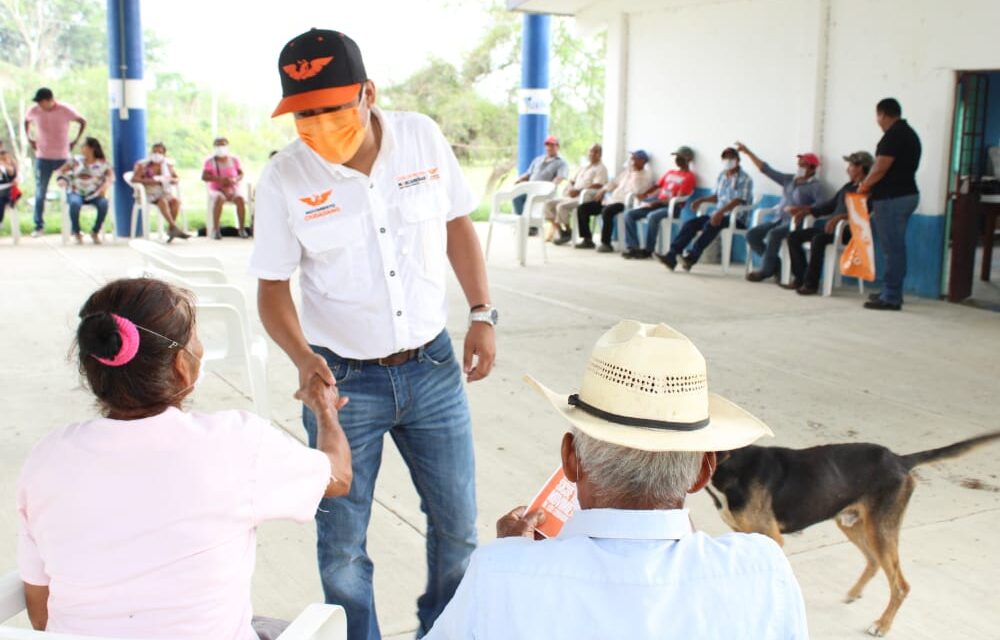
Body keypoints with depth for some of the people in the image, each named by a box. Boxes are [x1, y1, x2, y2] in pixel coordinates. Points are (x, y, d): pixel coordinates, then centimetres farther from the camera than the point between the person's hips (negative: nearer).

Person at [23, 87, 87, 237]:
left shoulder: (66, 110, -10)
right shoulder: (34, 111, -4)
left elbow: (83, 122, 4)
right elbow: (26, 121, 18)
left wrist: (76, 140, -1)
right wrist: (28, 138, 8)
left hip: (63, 157, -1)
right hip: (43, 157, 1)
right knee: (40, 193, 2)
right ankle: (39, 226, 11)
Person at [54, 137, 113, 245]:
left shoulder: (103, 163, 7)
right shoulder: (76, 161, 11)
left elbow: (111, 176, 0)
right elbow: (61, 171, 12)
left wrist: (105, 185, -21)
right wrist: (62, 178, -11)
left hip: (94, 195, 0)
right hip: (76, 193, 0)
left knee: (104, 203, -33)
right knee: (75, 203, -36)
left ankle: (95, 232, -12)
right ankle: (76, 233, -15)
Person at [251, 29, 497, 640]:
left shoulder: (423, 137, -6)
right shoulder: (283, 180, -12)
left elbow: (458, 223, 7)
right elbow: (273, 286, -5)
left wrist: (483, 315, 0)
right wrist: (303, 357, -22)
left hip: (432, 367, 2)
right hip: (344, 380, -2)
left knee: (458, 525, 14)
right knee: (342, 544, 9)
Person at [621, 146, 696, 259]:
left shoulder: (689, 176, -3)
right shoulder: (670, 172, 23)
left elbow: (679, 199, -13)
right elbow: (656, 186, 21)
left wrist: (658, 202, -19)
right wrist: (643, 195, 1)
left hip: (672, 207, -8)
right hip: (658, 204, 8)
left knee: (653, 216, -38)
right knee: (629, 214, -10)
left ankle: (648, 250, -24)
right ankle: (632, 247, -19)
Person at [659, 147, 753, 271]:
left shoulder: (744, 179, -8)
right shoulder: (721, 176, 15)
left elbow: (739, 200, -22)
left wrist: (720, 212, -35)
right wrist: (701, 200, 9)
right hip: (720, 214, 7)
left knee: (710, 224, -35)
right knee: (690, 223, -13)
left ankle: (692, 257, -34)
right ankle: (671, 255, -23)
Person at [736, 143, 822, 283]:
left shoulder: (815, 186, -2)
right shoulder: (788, 179, 16)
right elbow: (766, 169, 16)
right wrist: (747, 152, 13)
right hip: (779, 219, 7)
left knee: (773, 234, -33)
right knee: (752, 234, -11)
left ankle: (765, 270, -17)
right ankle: (775, 265, -4)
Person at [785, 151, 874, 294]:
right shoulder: (848, 187, 22)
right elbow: (831, 204, 27)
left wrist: (841, 216, -38)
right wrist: (807, 210, 17)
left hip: (848, 230, -10)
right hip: (832, 225, 10)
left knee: (818, 239, -36)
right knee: (794, 236, -1)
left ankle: (811, 283, -26)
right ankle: (800, 278, -6)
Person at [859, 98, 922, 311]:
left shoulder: (894, 134, -14)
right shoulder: (908, 133, 18)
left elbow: (881, 168, -19)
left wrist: (864, 186, -2)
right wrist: (872, 187, 15)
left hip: (893, 198, -10)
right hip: (905, 194, 10)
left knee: (892, 249, -7)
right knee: (896, 247, 16)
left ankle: (891, 298, -4)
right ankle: (891, 292, 23)